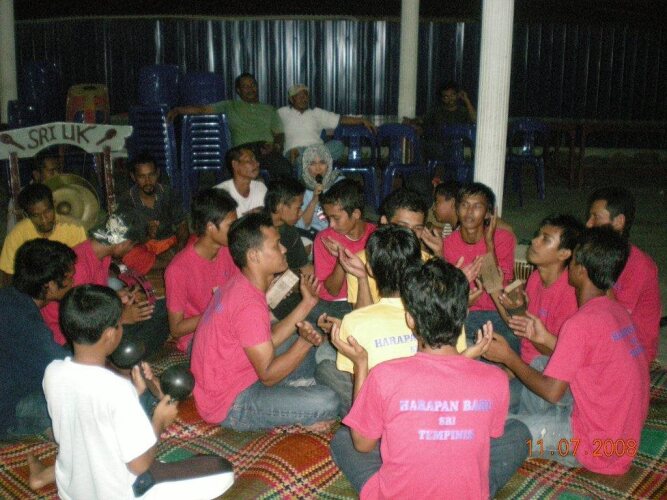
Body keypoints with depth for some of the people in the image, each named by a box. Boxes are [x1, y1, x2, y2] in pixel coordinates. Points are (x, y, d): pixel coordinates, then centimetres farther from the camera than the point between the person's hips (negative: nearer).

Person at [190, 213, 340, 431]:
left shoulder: (239, 285, 1)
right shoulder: (249, 305, -29)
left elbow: (268, 341, 5)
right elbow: (268, 375, -24)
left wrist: (306, 304, 3)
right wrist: (306, 341, -28)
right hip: (230, 405, -10)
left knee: (300, 340, 21)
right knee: (327, 402, -21)